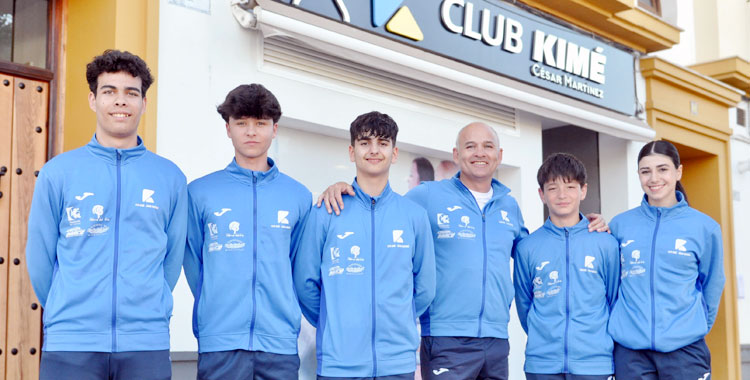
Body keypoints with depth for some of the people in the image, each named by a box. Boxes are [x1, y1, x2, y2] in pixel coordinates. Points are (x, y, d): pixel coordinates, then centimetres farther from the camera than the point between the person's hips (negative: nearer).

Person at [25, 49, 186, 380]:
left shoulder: (170, 178, 6)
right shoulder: (57, 172, 4)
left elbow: (172, 261, 11)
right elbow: (40, 260, 8)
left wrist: (143, 313, 12)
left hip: (147, 345, 1)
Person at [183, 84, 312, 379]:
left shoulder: (299, 196, 9)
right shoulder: (199, 192, 5)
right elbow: (193, 264, 9)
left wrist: (278, 311, 11)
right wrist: (219, 312, 8)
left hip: (280, 343, 2)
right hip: (219, 343, -1)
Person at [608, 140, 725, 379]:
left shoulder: (705, 227, 1)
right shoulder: (620, 225, 5)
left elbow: (712, 286, 10)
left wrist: (696, 329, 10)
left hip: (684, 350, -1)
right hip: (630, 350, 1)